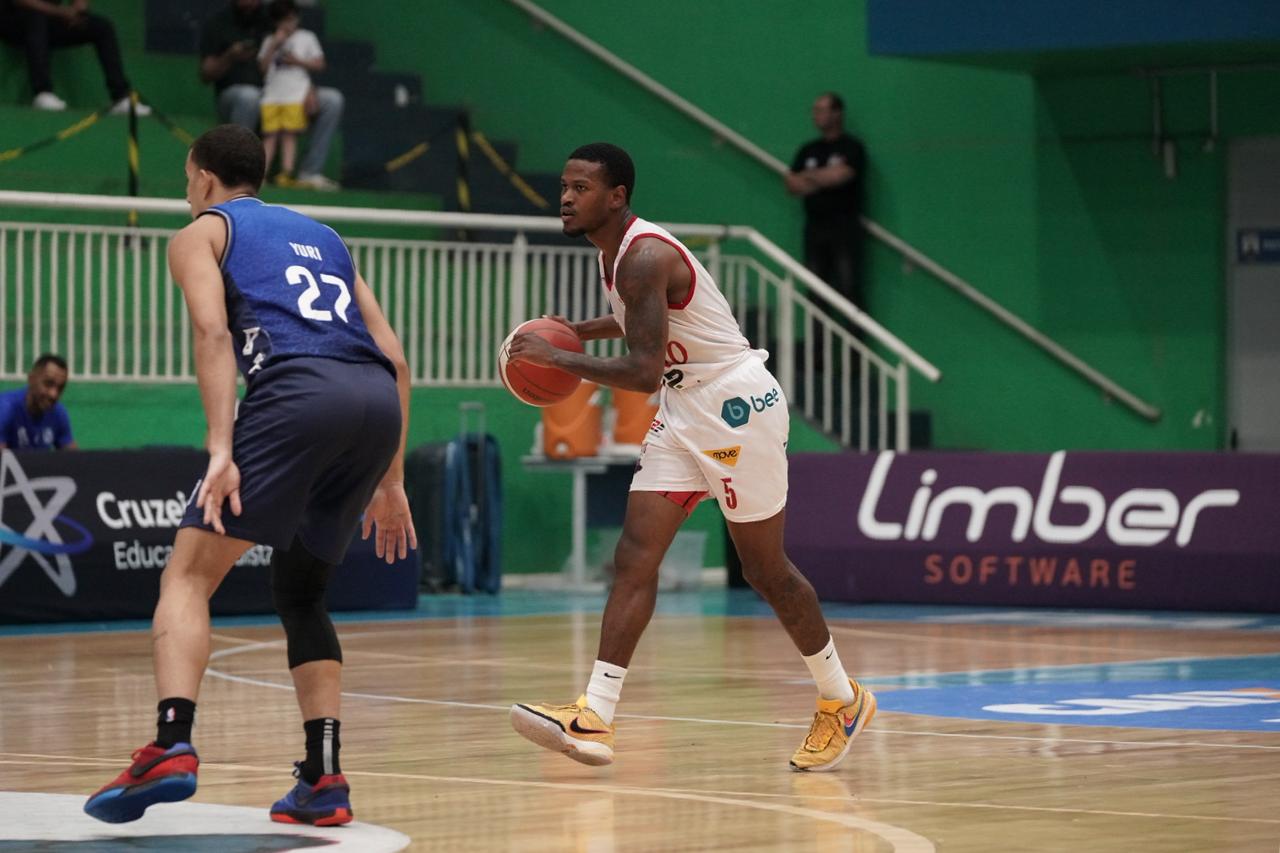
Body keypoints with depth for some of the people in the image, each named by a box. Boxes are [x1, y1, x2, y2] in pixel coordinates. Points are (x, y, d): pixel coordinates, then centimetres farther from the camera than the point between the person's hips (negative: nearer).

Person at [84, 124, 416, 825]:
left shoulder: (201, 233, 19)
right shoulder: (321, 236, 35)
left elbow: (212, 330, -2)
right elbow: (392, 357, 26)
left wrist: (221, 450, -11)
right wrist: (389, 482, 27)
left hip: (296, 387, -6)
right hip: (377, 399, 6)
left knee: (188, 574, -3)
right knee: (299, 591, 20)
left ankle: (172, 743, -24)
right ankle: (324, 781, 9)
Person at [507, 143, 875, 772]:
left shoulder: (643, 257, -23)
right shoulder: (617, 251, 7)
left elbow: (644, 371, -29)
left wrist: (558, 358, -23)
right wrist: (582, 329, 16)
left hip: (738, 406, -9)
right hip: (683, 412, 9)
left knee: (764, 569, 3)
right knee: (635, 555, -5)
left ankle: (842, 701, 23)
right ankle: (594, 719, -14)